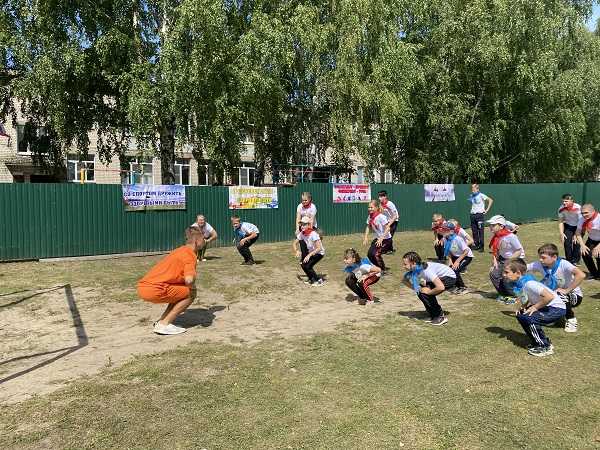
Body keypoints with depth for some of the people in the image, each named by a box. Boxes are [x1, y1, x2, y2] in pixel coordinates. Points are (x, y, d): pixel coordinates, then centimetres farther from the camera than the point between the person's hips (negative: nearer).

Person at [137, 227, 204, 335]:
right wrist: (191, 286, -2)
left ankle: (161, 321, 17)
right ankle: (164, 324, -2)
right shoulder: (190, 255, -9)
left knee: (181, 292, 23)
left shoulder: (181, 250, 20)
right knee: (191, 293, 0)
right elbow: (189, 280, -25)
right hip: (154, 290, -9)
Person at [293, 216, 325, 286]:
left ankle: (319, 280, -3)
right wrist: (297, 251, -17)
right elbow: (295, 243, 3)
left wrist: (309, 255, -36)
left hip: (319, 253, -7)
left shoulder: (313, 234, -29)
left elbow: (319, 248, -31)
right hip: (311, 252, 7)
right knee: (302, 264, -3)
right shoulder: (301, 233, -8)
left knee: (307, 266, -18)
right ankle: (311, 279, 19)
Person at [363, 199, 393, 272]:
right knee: (370, 254, 4)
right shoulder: (370, 217, -1)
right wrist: (366, 237, 1)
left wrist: (381, 239, -28)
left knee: (376, 254, -19)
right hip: (377, 239, 8)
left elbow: (388, 228, -25)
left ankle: (383, 271, -2)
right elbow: (368, 227, 12)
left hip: (386, 239, -8)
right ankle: (378, 268, 25)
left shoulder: (381, 217, -23)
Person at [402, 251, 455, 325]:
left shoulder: (426, 270, -35)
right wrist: (417, 289, -7)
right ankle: (434, 316, 9)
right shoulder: (414, 270, -12)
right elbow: (405, 280, 5)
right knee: (420, 292, -5)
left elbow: (441, 287, -41)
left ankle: (441, 317, -6)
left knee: (425, 294, -21)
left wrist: (429, 292, -25)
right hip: (440, 278, 8)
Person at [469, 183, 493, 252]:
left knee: (480, 231, -5)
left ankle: (481, 247, -2)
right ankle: (476, 245, 17)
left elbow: (491, 200, -9)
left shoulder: (481, 195, -7)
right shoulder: (471, 196, 10)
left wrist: (487, 209, -10)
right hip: (473, 215, 6)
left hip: (480, 214, -6)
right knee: (474, 231, 8)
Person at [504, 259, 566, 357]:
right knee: (520, 315, 6)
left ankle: (545, 347, -8)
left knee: (529, 318, -24)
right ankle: (538, 342, 17)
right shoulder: (519, 283, 2)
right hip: (546, 307, 10)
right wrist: (524, 306, -1)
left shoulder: (529, 283, -28)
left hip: (557, 308, -10)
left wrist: (534, 307, -24)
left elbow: (549, 296, -36)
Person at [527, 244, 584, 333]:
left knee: (559, 296, -36)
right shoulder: (539, 265, -12)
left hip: (574, 295, -6)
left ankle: (571, 319, -9)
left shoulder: (563, 264, -28)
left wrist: (567, 290, -37)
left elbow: (581, 275, -42)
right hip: (554, 295, 6)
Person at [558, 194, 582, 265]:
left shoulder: (578, 208, -30)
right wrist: (561, 233, -19)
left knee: (576, 243, -9)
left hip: (578, 227, -3)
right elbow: (561, 221, -9)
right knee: (567, 242, -6)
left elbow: (580, 223, -24)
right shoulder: (561, 209, -19)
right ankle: (569, 260, 11)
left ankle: (575, 260, 10)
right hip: (568, 226, 3)